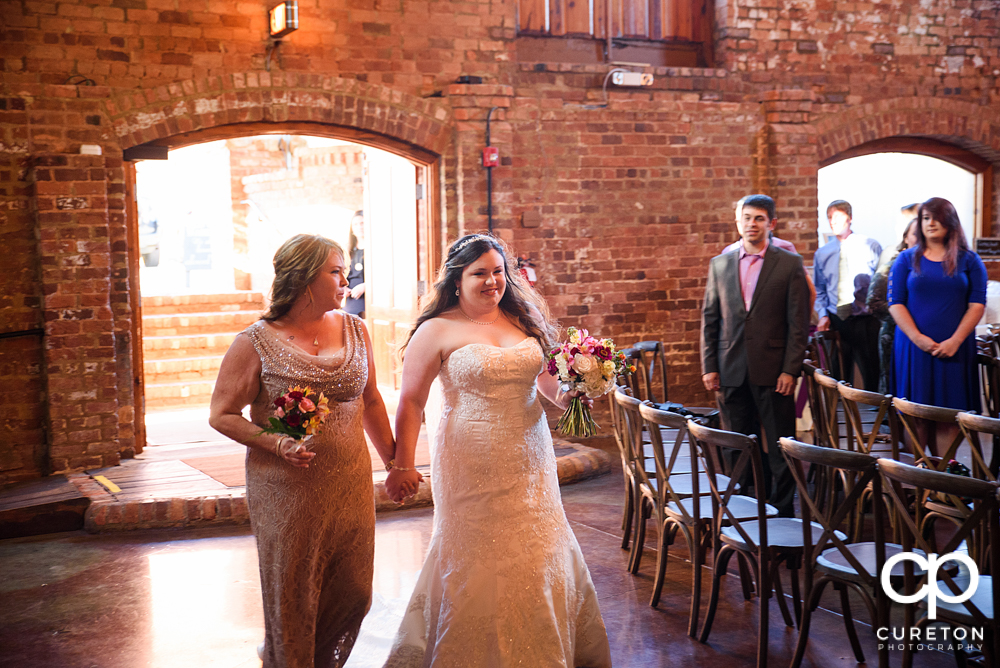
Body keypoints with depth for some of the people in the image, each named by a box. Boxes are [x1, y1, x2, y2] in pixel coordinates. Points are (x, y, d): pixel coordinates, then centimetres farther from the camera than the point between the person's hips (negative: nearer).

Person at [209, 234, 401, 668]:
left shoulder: (355, 330, 4)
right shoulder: (257, 343, -9)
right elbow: (221, 414, -5)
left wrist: (393, 461, 18)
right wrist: (277, 443, -19)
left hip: (351, 484, 4)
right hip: (287, 490, -4)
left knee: (353, 592, 10)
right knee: (292, 596, 7)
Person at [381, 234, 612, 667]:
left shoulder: (524, 320, 7)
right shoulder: (437, 331, -7)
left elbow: (550, 381, 18)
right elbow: (411, 402, -6)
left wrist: (573, 394, -3)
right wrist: (402, 466, -9)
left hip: (528, 462, 5)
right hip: (472, 467, -4)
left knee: (537, 557, 12)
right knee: (476, 563, 4)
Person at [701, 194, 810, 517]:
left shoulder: (790, 264, 0)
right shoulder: (719, 264, 9)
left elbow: (799, 322, -2)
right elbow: (709, 318, 10)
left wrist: (790, 370, -9)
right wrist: (709, 367, 3)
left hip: (773, 370, -3)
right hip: (731, 370, 3)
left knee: (780, 448, 3)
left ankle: (781, 513, 12)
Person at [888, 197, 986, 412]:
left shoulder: (969, 261, 7)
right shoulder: (906, 259, 8)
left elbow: (977, 304, 0)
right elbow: (895, 303, 1)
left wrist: (955, 341, -11)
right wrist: (917, 337, -11)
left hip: (955, 348, 0)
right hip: (915, 347, 0)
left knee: (953, 408, -2)